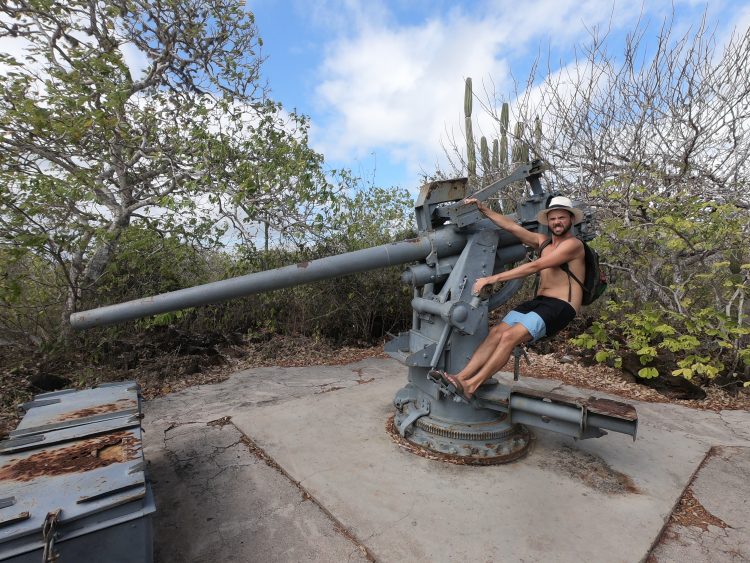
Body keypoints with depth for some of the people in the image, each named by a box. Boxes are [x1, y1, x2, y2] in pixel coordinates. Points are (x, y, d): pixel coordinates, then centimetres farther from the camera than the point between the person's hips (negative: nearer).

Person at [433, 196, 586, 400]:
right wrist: (483, 209, 4)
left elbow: (535, 266, -17)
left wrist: (494, 278, -22)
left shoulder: (573, 244, -6)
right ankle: (460, 377, -22)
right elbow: (512, 226, 13)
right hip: (538, 301, 7)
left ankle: (471, 385, -25)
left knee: (509, 336, -26)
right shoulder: (543, 241, 18)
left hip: (561, 307, -7)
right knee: (496, 332, -15)